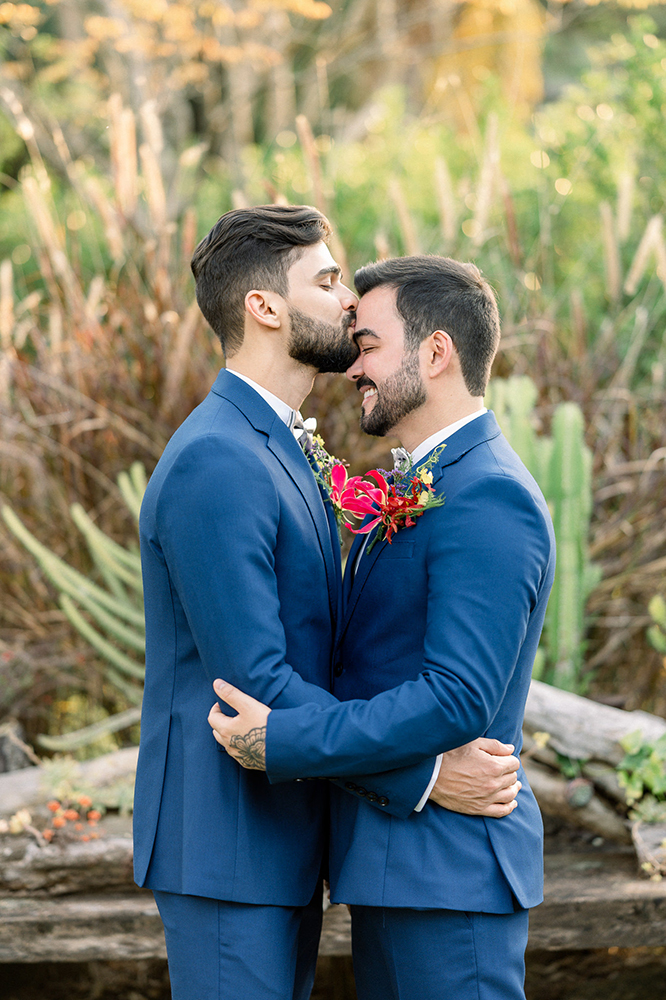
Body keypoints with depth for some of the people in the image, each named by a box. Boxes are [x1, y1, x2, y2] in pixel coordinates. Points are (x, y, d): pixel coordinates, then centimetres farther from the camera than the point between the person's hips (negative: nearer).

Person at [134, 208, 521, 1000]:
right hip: (224, 844, -10)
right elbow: (251, 683, -23)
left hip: (282, 837, 10)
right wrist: (419, 774, -20)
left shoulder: (276, 450, 15)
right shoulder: (213, 463, -19)